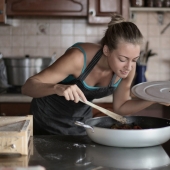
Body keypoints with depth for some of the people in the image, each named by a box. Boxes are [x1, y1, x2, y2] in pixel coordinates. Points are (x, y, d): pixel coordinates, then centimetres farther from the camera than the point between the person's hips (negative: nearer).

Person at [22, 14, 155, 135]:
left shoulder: (128, 67, -19)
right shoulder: (79, 57, -33)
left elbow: (120, 107, -5)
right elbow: (27, 87, -33)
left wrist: (151, 99, -20)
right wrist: (57, 88, -51)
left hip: (81, 121, 4)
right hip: (48, 121, -4)